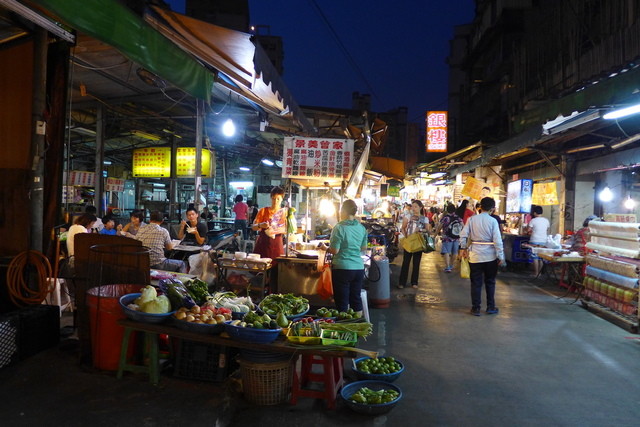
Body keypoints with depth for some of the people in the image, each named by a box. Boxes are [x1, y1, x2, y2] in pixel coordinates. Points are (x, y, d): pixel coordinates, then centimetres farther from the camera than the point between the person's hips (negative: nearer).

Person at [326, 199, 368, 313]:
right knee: (356, 299, 15)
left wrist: (326, 248, 5)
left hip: (342, 268, -5)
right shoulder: (362, 228, 4)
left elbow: (335, 251, -14)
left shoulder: (339, 228, -13)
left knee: (342, 302, 4)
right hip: (359, 268, 6)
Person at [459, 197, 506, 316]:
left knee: (476, 282, 8)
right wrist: (501, 257, -5)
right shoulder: (493, 221, -8)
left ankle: (476, 308, 12)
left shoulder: (472, 219, -2)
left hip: (475, 256, 1)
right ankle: (490, 307, 21)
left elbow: (463, 235, -5)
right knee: (490, 282, 14)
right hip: (490, 256, -1)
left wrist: (463, 248, 8)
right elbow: (497, 240, -10)